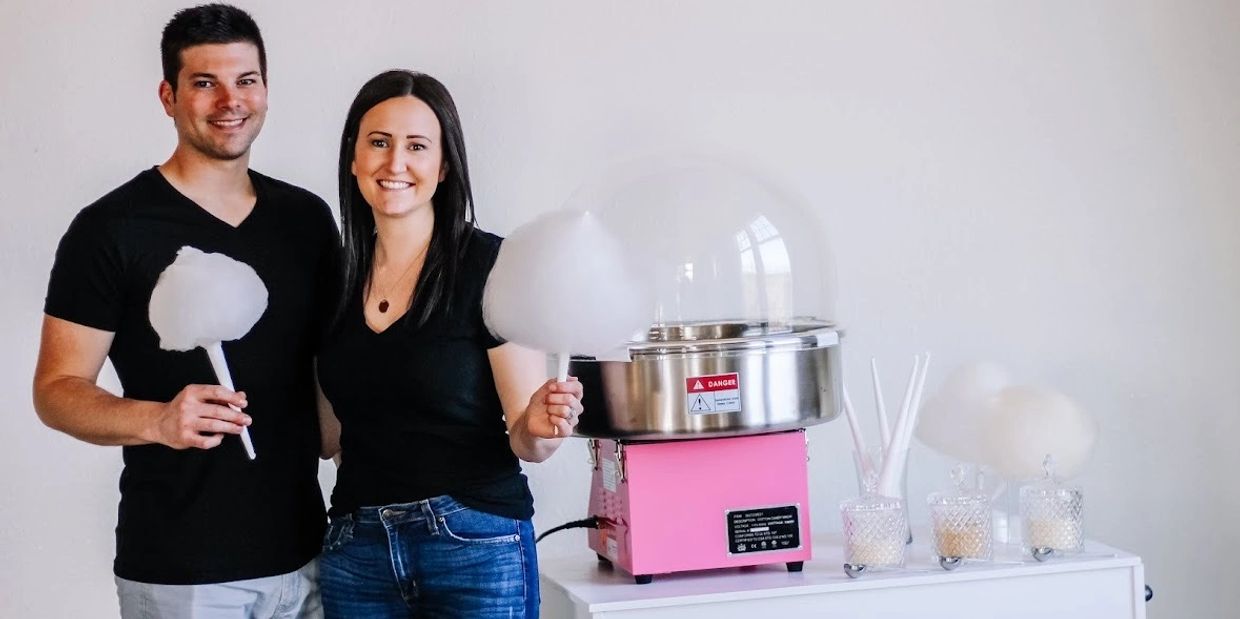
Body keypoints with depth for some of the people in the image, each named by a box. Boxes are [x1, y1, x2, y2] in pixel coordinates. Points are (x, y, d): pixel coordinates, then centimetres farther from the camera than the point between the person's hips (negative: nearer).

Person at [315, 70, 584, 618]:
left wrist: (538, 428, -29)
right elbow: (330, 434, 14)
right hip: (354, 548, 4)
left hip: (476, 546, -4)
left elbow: (524, 442, -9)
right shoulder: (337, 276, 5)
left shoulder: (490, 265, -9)